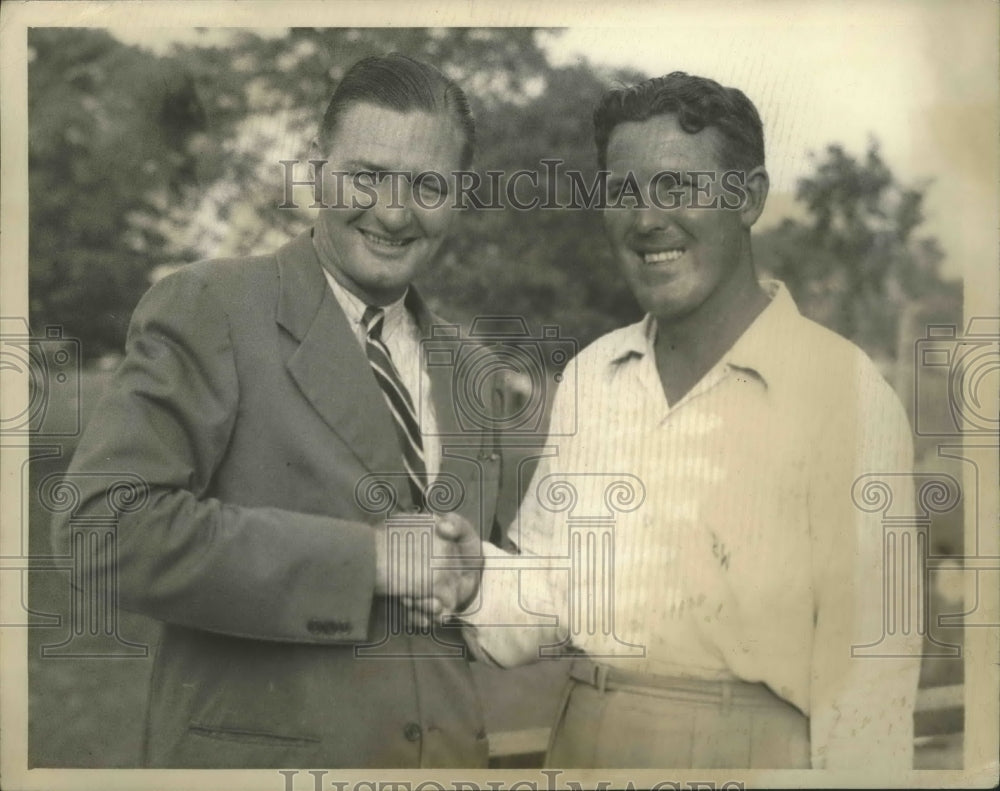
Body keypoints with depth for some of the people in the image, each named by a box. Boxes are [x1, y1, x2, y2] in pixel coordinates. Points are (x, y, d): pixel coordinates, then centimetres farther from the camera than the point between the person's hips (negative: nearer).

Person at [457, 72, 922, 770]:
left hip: (749, 748, -5)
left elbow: (866, 662, -13)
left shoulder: (846, 391, -15)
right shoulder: (589, 374, 2)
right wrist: (467, 577, -11)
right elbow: (552, 593, 8)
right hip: (585, 741, 5)